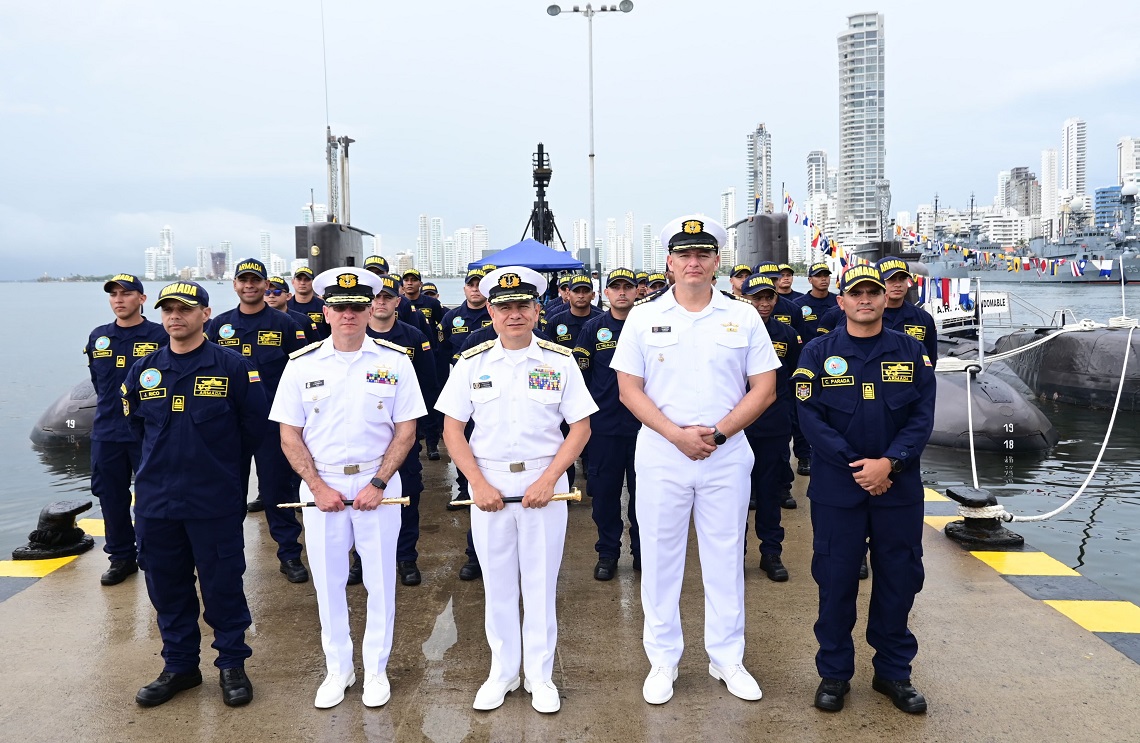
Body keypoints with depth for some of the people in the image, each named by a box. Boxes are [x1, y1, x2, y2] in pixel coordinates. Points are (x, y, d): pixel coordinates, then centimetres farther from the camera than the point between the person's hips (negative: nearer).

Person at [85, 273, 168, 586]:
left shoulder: (160, 336, -6)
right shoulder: (97, 337, 9)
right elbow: (97, 379, 21)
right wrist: (113, 406, 16)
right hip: (105, 434, 5)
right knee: (112, 498, 11)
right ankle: (121, 557, 24)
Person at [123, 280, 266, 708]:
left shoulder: (233, 367, -6)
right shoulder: (143, 371, 5)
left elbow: (253, 427, 0)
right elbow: (136, 424, 20)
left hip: (216, 502, -4)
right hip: (156, 500, 4)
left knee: (223, 584, 4)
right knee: (167, 587, 13)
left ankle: (232, 664, 21)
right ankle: (179, 665, 30)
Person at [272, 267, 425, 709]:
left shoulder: (394, 360, -3)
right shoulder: (302, 365, -1)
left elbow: (406, 429, -2)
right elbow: (289, 434, 1)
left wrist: (378, 483, -11)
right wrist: (318, 486, -8)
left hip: (377, 483, -1)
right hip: (322, 485, 1)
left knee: (380, 580, 8)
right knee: (328, 581, 11)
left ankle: (376, 669, 26)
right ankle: (338, 669, 29)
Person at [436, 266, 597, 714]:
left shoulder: (560, 362, -2)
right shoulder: (471, 363, 1)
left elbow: (580, 427, -1)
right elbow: (452, 429, 2)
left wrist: (548, 480, -11)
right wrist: (479, 484, -8)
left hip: (543, 483, -1)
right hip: (488, 483, 1)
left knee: (541, 581, 8)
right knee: (497, 581, 11)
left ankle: (540, 675, 24)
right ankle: (502, 672, 28)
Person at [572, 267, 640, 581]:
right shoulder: (593, 328, 3)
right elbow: (580, 373, 6)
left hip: (643, 424, 0)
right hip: (604, 425, 1)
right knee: (604, 490, 7)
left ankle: (642, 551, 23)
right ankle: (607, 552, 22)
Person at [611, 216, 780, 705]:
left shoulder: (743, 317, 3)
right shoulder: (644, 316, 2)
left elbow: (764, 389, 1)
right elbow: (629, 389, -1)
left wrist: (716, 432, -11)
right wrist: (677, 434, -12)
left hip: (727, 455, 1)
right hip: (661, 454, 0)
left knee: (726, 558, 10)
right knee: (660, 559, 7)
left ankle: (727, 658, 26)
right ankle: (663, 660, 23)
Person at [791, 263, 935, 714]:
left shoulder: (911, 351, 4)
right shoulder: (818, 353, -1)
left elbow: (922, 417, -2)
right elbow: (811, 419, -8)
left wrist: (888, 463, -17)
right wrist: (856, 466, -15)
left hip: (899, 487, 2)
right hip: (836, 487, -2)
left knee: (899, 578, 10)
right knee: (835, 579, 6)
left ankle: (894, 672, 28)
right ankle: (834, 673, 22)